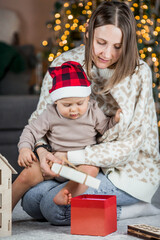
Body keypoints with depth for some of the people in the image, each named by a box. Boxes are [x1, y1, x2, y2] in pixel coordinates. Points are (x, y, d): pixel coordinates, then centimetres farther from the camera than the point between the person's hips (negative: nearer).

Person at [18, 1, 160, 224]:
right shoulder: (65, 63, -8)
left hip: (130, 171, -6)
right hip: (87, 164, 6)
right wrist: (41, 148, -21)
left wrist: (70, 156, -25)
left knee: (55, 207, -21)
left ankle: (135, 207, -2)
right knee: (31, 200, -8)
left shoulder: (139, 74, -18)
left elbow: (127, 146, -19)